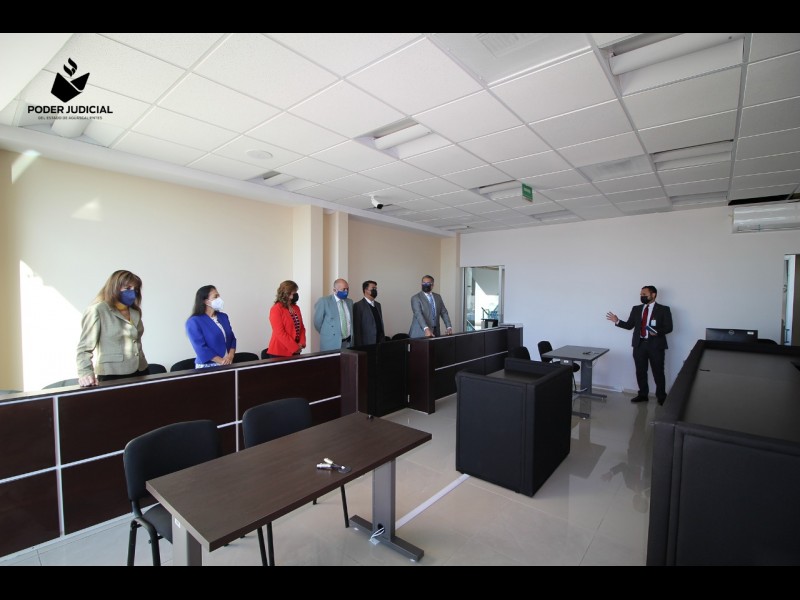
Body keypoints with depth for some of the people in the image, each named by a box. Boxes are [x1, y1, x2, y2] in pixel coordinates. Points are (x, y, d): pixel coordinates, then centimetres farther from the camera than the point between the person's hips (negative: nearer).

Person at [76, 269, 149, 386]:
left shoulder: (135, 313, 12)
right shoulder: (97, 311, -7)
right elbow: (85, 347, -11)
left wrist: (143, 367, 16)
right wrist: (85, 373, -24)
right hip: (112, 376, -6)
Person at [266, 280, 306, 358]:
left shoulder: (296, 308, 10)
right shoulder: (276, 309, -11)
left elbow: (301, 327, 13)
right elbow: (280, 333, -16)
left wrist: (301, 344, -2)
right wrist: (295, 347, -15)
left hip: (295, 351, 6)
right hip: (280, 352, -6)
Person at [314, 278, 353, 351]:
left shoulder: (350, 302, 10)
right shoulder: (324, 301, -10)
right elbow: (318, 322, -4)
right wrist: (327, 334, 6)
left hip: (348, 342, 5)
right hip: (331, 343, -5)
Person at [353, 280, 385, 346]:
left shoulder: (378, 304, 14)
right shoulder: (358, 305, -8)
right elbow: (356, 328, -10)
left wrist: (383, 341, 12)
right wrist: (359, 345, -13)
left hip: (379, 342, 6)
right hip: (366, 344, -6)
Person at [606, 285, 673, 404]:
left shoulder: (663, 309, -1)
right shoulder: (636, 309, 11)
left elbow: (668, 328, -5)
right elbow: (629, 325, 9)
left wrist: (657, 332, -23)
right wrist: (617, 321, -6)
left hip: (656, 344, -4)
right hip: (639, 344, 4)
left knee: (658, 372, 3)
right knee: (640, 371, 10)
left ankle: (661, 397, 17)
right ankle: (643, 395, 21)